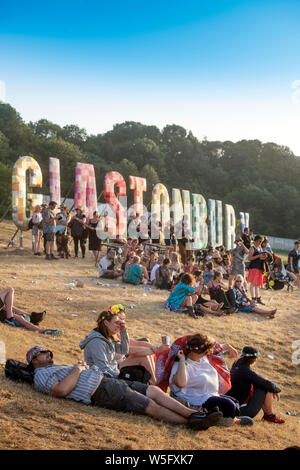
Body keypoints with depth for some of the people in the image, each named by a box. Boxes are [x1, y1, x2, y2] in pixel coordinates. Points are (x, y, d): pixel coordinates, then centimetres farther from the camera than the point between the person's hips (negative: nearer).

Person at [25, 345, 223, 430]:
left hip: (106, 380, 10)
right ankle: (193, 422, -10)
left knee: (154, 391, -1)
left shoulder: (55, 368, 29)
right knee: (151, 405, -15)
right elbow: (61, 390, -21)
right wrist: (77, 369, -10)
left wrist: (85, 367, 10)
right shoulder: (41, 375, -1)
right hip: (101, 393, -10)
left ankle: (194, 414, -2)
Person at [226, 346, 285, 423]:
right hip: (243, 410, -9)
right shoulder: (246, 371, -23)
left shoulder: (236, 365, 3)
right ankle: (270, 416, 8)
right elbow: (268, 384, -20)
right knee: (267, 389, -8)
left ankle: (266, 413, 18)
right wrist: (276, 390, 1)